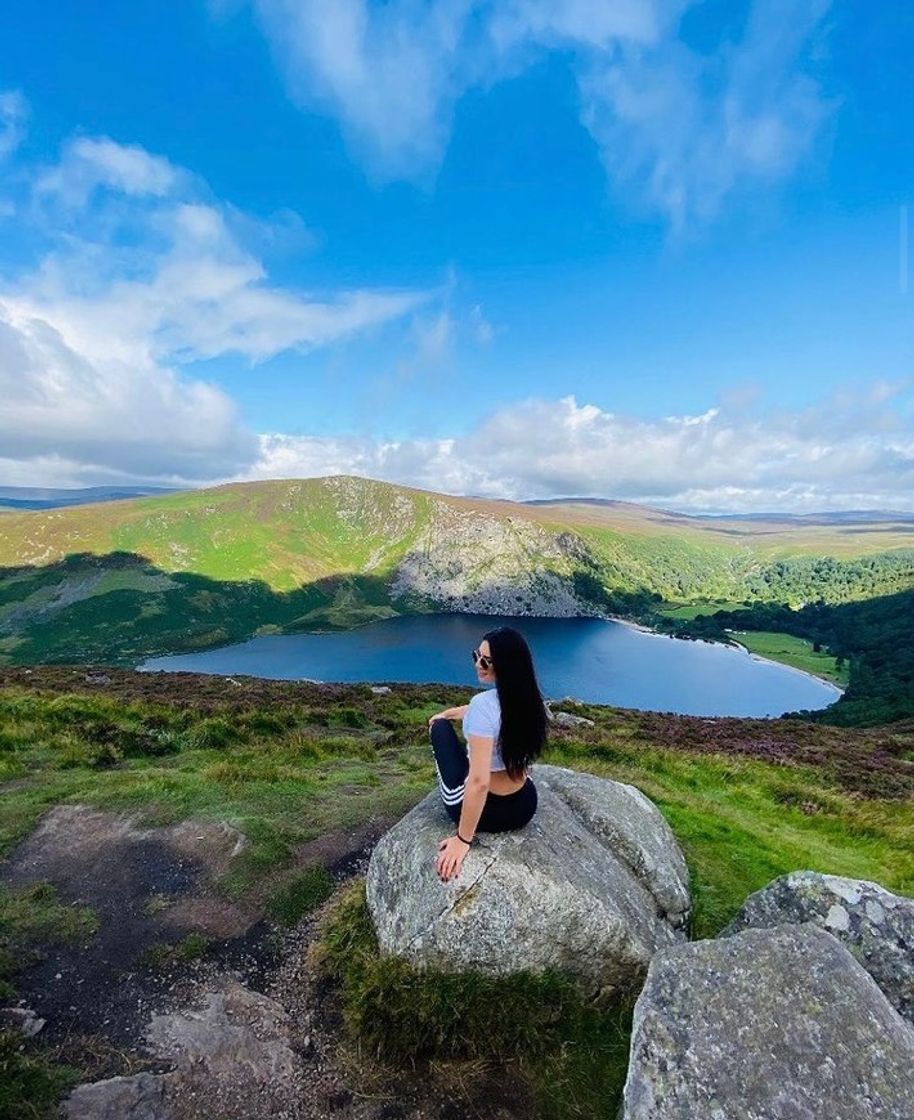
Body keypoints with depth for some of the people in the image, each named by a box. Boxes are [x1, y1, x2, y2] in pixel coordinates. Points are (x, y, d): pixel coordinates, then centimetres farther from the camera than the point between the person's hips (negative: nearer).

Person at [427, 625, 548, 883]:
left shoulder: (484, 704, -30)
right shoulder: (527, 696, -7)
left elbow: (479, 782, -32)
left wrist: (463, 840, -20)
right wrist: (449, 712, 27)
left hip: (488, 811, -6)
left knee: (440, 727, 14)